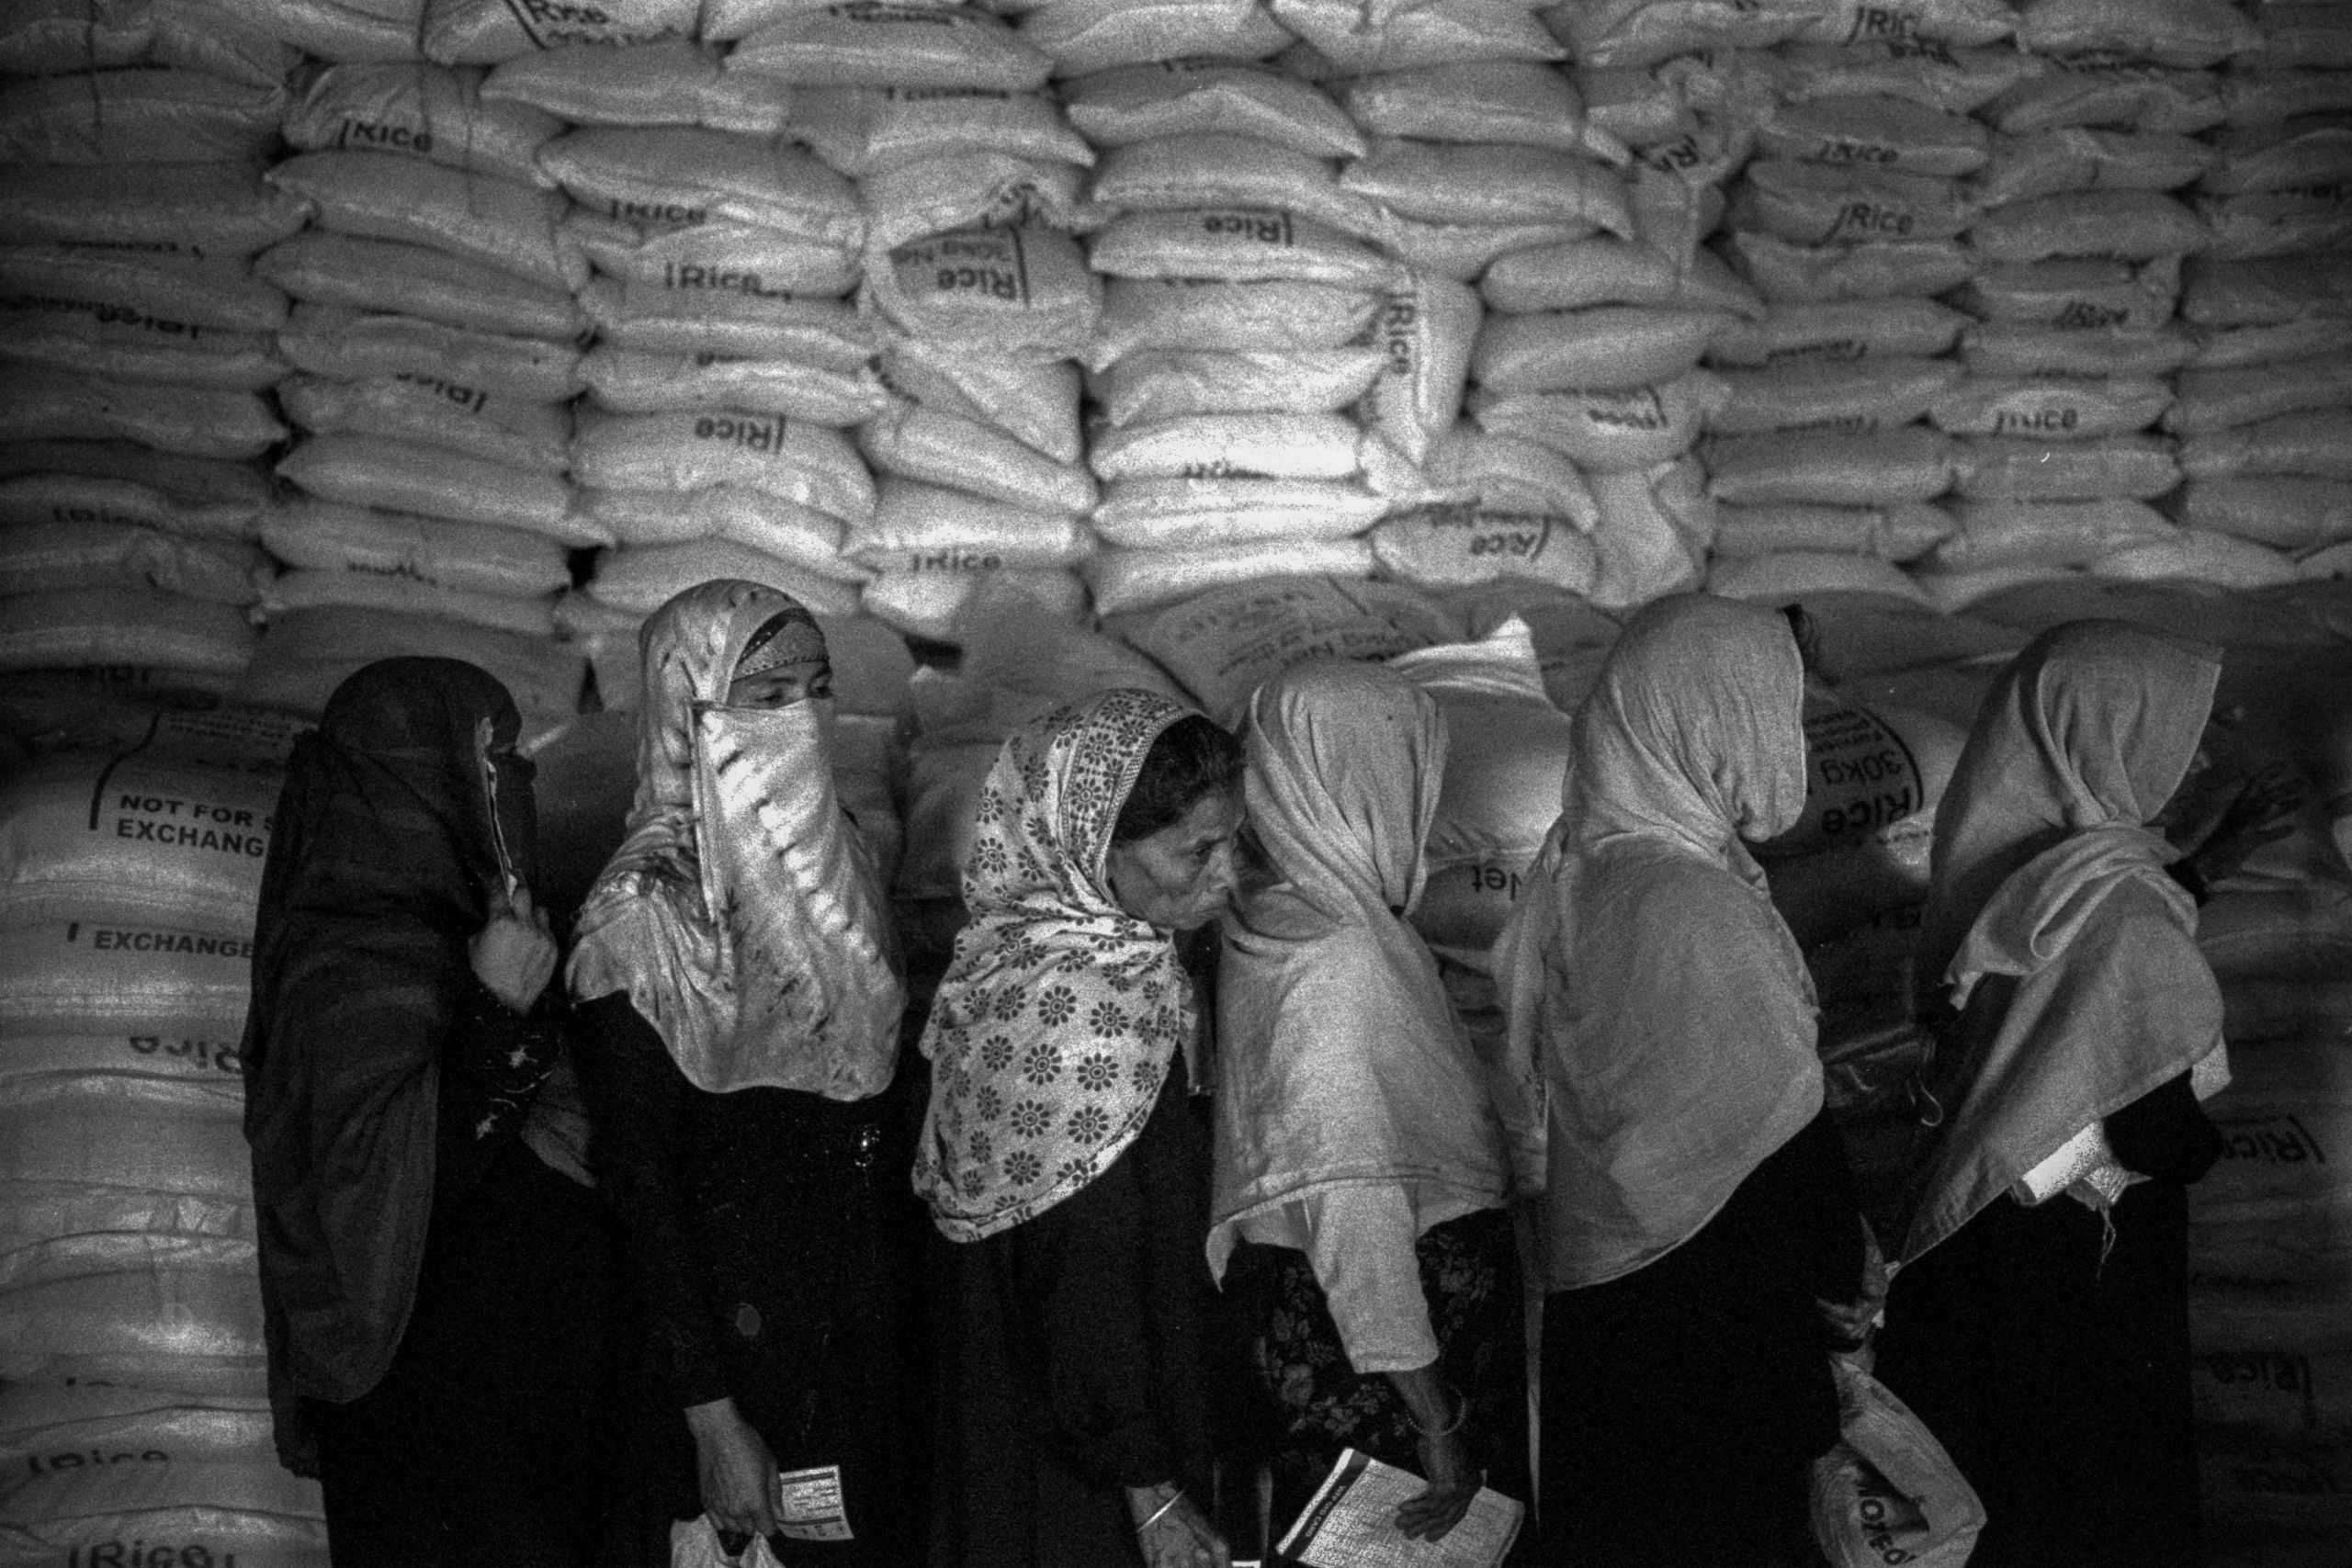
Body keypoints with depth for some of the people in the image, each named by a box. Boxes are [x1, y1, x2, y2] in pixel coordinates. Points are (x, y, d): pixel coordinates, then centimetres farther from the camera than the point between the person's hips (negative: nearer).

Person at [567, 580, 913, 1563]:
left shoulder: (835, 859, 4)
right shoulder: (643, 919, -15)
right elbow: (640, 1185, -16)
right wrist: (713, 1422, -19)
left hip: (873, 1330, 6)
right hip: (748, 1344, -6)